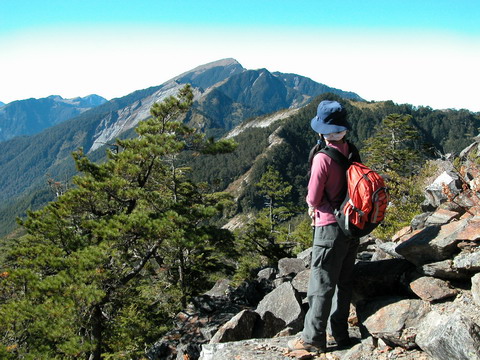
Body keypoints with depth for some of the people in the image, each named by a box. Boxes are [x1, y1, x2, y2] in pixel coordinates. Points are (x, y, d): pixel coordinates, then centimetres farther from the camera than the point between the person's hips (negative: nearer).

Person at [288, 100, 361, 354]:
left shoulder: (323, 158, -19)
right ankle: (341, 335, 25)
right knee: (344, 282, 15)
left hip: (330, 227, -7)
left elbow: (314, 197, -15)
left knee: (321, 285, 1)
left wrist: (312, 205, 9)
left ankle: (313, 339, 10)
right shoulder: (352, 152, 2)